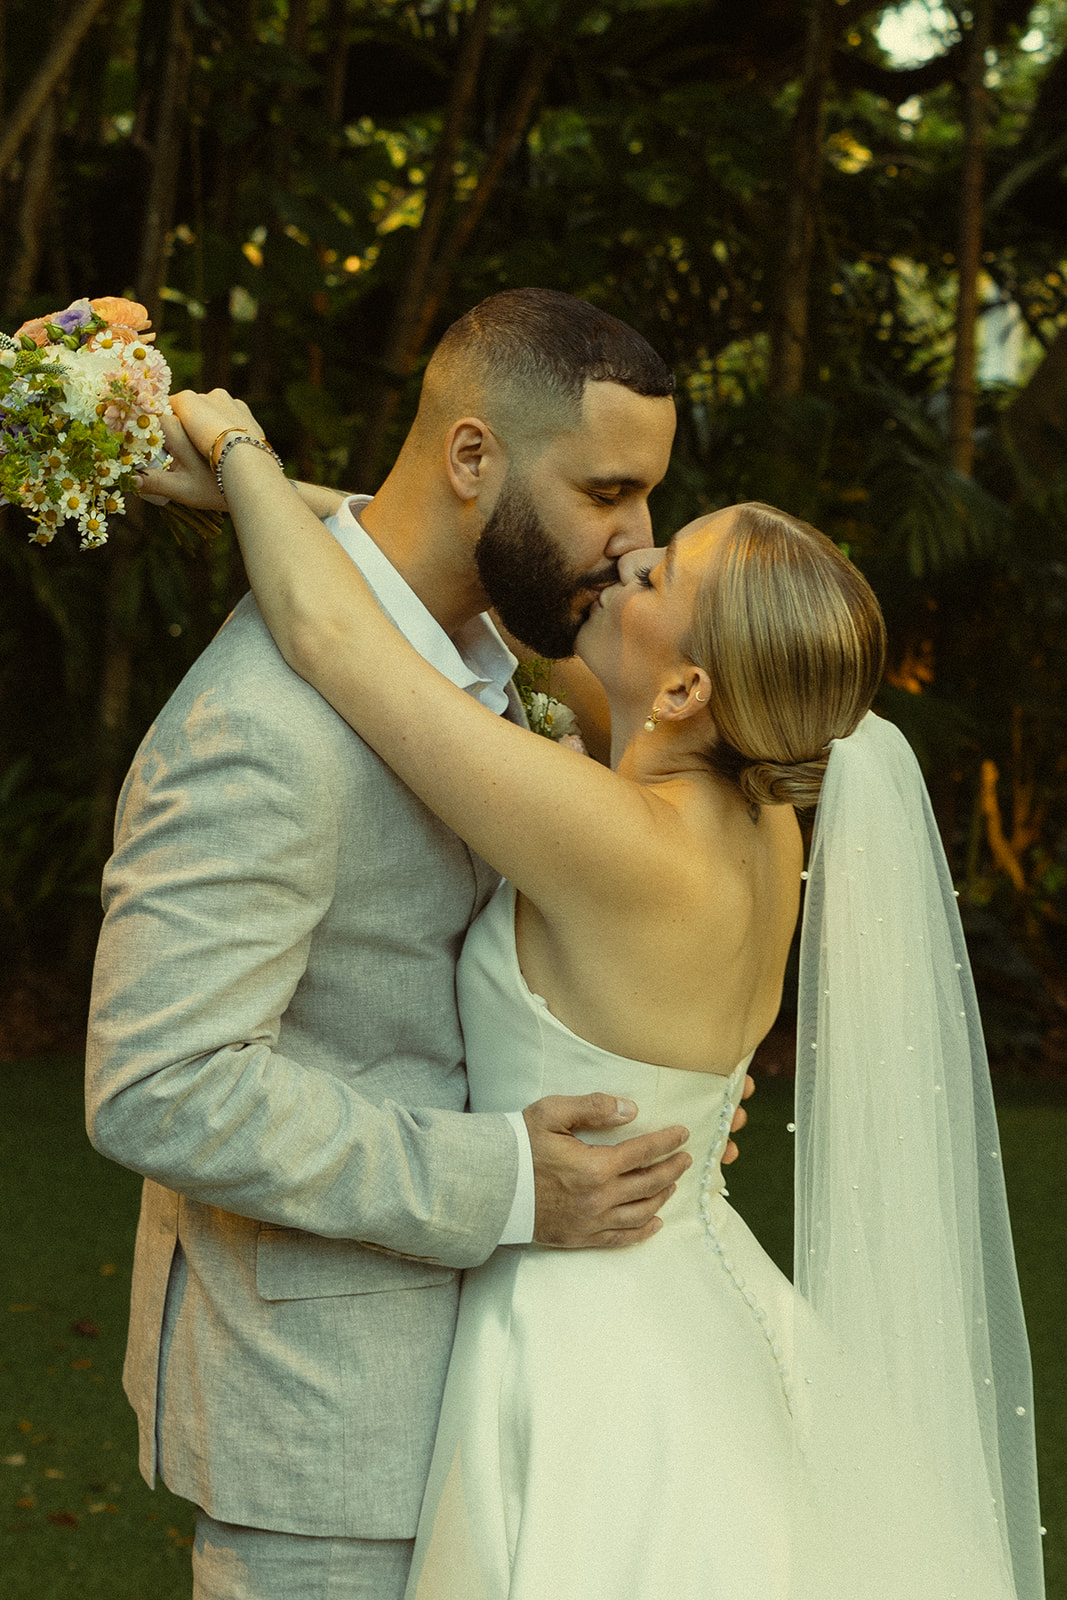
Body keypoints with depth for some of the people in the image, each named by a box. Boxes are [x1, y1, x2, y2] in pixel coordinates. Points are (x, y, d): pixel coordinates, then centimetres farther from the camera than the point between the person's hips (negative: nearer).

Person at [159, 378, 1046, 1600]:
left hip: (594, 1363, -8)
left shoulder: (627, 848, -28)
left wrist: (240, 445, -10)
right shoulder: (759, 822, -6)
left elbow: (329, 632, -24)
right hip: (700, 1324, 8)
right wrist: (513, 518, 5)